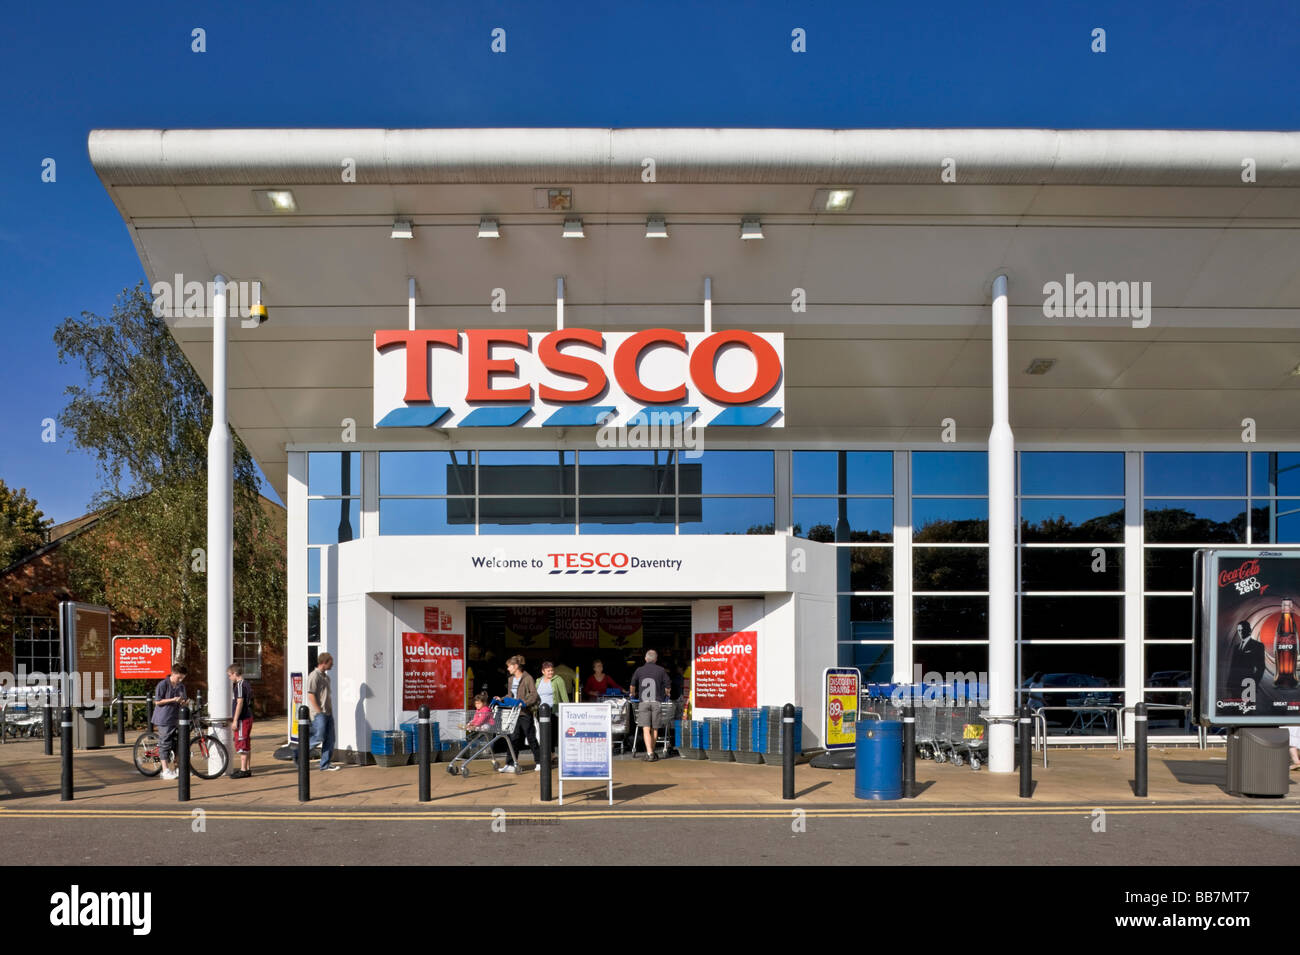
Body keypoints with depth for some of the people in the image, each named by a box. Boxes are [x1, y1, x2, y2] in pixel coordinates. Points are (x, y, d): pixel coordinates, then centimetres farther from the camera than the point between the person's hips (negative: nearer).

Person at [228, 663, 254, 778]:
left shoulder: (240, 685, -14)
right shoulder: (246, 684, 17)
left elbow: (240, 703, -19)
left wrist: (235, 720, -20)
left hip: (242, 719, -10)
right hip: (248, 717, 10)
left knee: (242, 745, -8)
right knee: (246, 745, 13)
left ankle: (243, 770, -7)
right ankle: (246, 769, 18)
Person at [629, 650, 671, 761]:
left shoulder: (639, 670, 7)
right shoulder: (661, 670, 4)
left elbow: (633, 686, 20)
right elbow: (667, 687, 6)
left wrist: (633, 694, 41)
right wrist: (667, 696, 28)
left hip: (643, 702, 0)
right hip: (657, 702, 0)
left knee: (646, 729, -6)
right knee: (654, 729, 11)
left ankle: (649, 753, -18)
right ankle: (652, 752, 19)